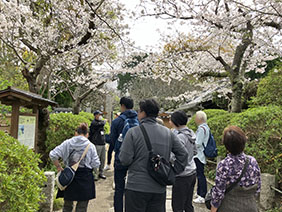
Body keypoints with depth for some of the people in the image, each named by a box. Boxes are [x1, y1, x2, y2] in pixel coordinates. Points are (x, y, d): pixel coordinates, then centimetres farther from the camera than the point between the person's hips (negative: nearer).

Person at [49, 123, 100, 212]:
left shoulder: (67, 143, 1)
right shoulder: (91, 146, -3)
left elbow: (53, 155, -5)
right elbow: (96, 164, -3)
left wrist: (58, 167, 5)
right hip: (85, 178, -2)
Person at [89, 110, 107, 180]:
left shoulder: (101, 122, 17)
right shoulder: (94, 123, -9)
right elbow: (101, 124, -26)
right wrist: (104, 121, -4)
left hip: (103, 144, 8)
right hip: (97, 144, -8)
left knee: (103, 159, 12)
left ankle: (101, 173, 23)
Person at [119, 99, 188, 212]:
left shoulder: (133, 132, -11)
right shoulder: (168, 133, 3)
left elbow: (125, 160, -12)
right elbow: (183, 154, 5)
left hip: (136, 187, -4)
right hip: (159, 189, 4)